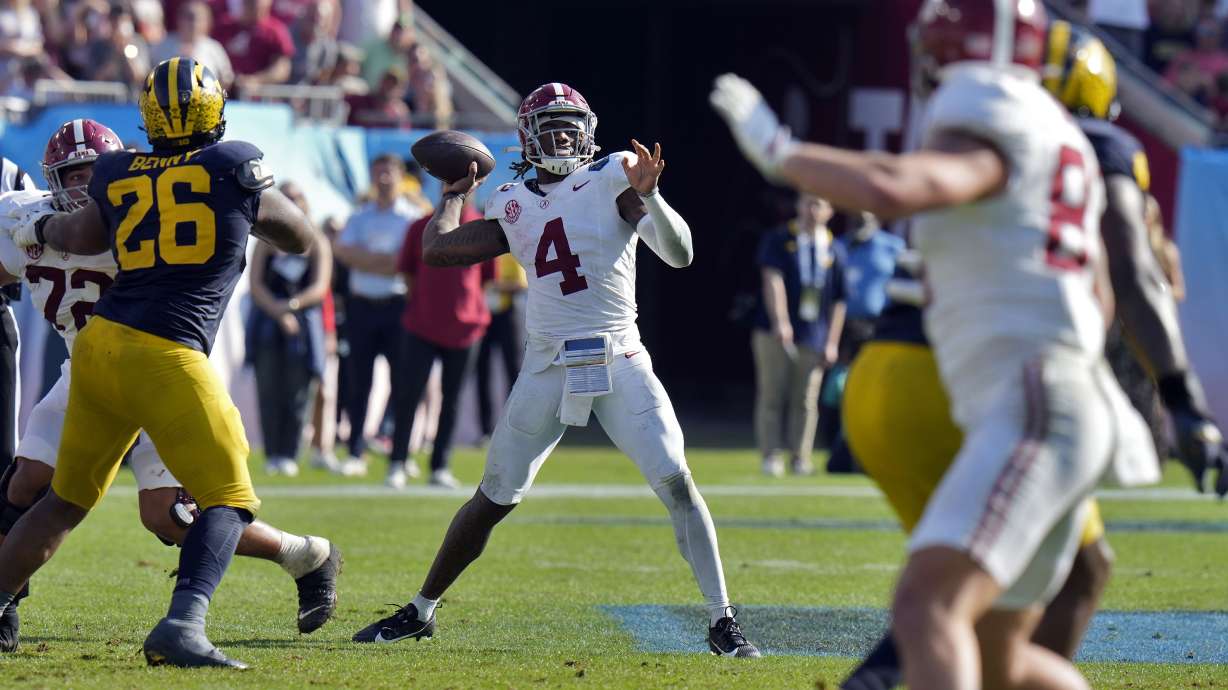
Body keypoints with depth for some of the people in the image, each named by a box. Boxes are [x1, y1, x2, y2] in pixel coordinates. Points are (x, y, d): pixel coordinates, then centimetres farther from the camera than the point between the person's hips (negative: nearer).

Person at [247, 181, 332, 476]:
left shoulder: (317, 244, 7)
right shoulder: (267, 241, 10)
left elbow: (319, 288, -4)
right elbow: (256, 285, 1)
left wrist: (293, 303, -21)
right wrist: (277, 312, -13)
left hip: (304, 322, -1)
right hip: (268, 322, 1)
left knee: (297, 391, -4)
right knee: (269, 390, -6)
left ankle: (289, 454, 0)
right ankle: (272, 455, -4)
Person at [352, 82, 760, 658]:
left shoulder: (612, 179, -1)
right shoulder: (513, 206, 10)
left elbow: (680, 255, -10)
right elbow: (436, 250, 11)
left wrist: (648, 196, -26)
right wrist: (456, 192, 21)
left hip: (620, 362, -3)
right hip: (549, 368, 3)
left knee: (677, 484, -14)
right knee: (493, 498, 8)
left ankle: (722, 621, -9)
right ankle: (421, 611, 22)